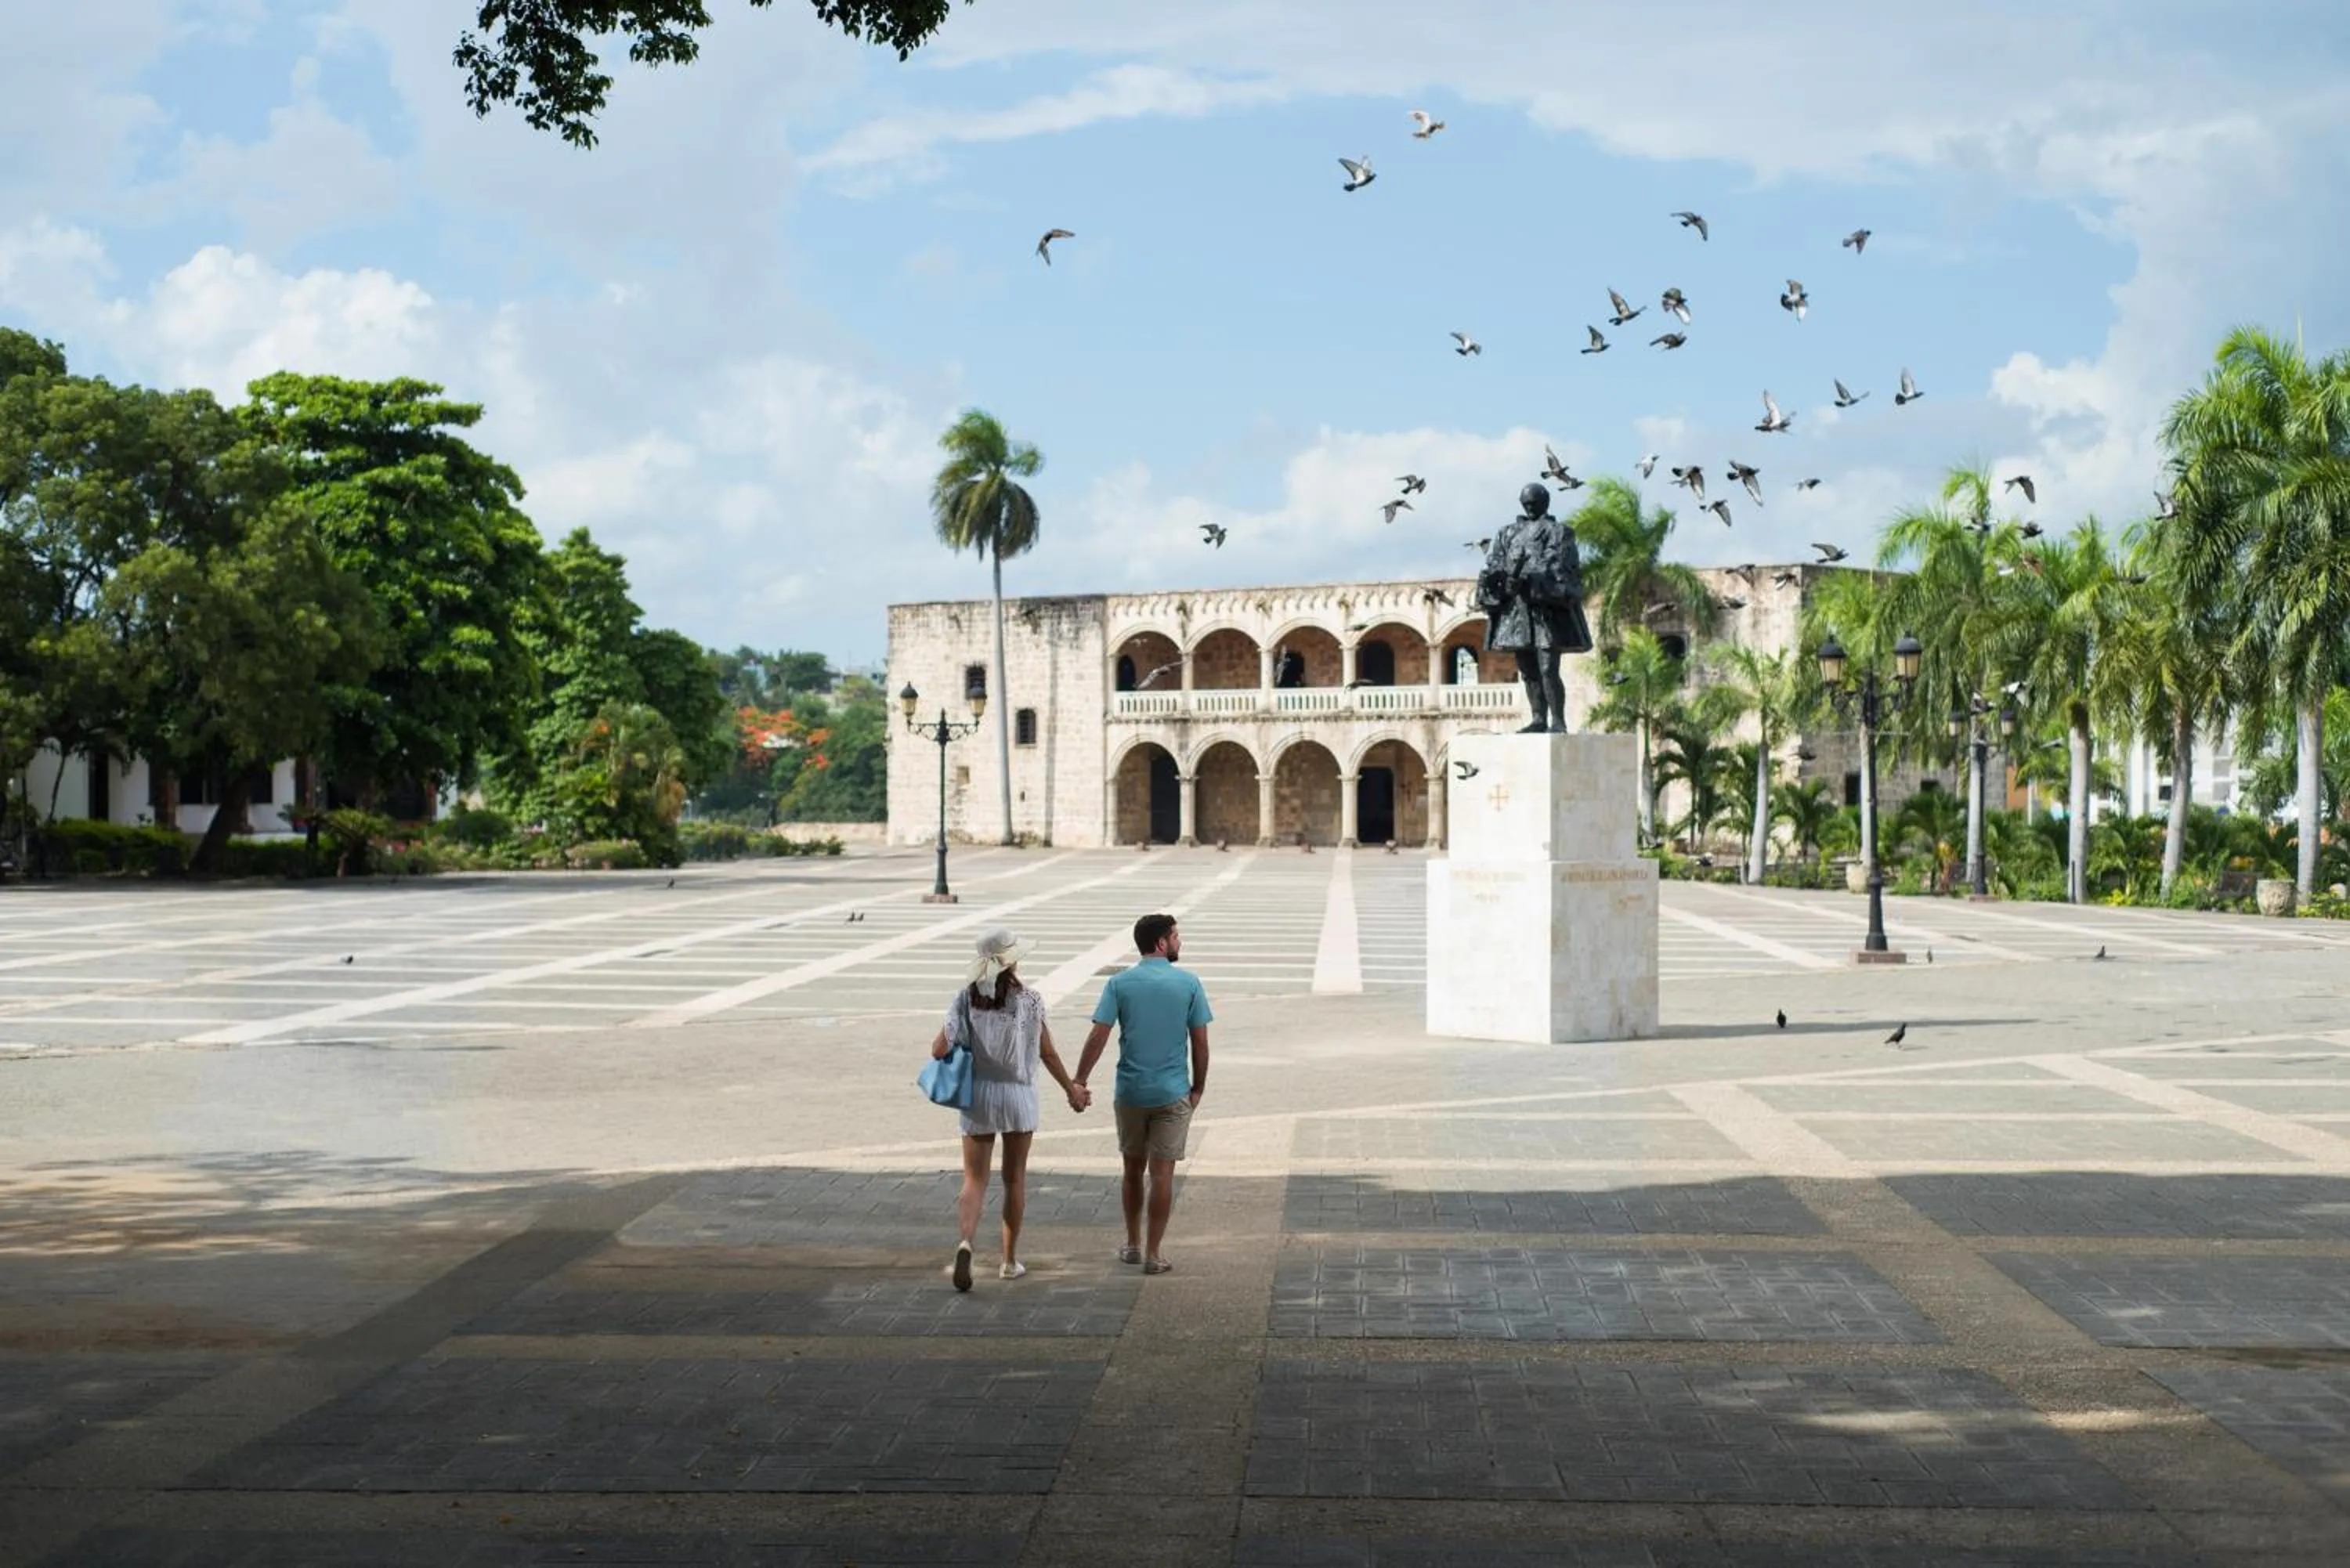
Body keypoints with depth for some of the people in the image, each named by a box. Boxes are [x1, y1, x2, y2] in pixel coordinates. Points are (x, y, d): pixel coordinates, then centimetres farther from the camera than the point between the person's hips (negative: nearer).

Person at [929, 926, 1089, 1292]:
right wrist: (1071, 1089, 11)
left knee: (974, 1179, 5)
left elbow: (939, 1050, -10)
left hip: (977, 1096, 1)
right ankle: (1010, 1260, 22)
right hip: (1018, 1096, 0)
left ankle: (965, 1242, -22)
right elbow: (1048, 1054, -3)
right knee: (1015, 1179, 15)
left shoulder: (965, 1000, -7)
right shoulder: (1029, 1001, -10)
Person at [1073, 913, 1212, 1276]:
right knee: (1162, 1173, 3)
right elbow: (1200, 1042, -3)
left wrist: (1078, 1082, -3)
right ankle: (1154, 1253, 5)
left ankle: (1133, 1245, 27)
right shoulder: (1188, 983, -5)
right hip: (1173, 1093, -2)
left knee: (1133, 1169, 17)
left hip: (1130, 1092, 2)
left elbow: (1099, 1036, -9)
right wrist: (1198, 1088, 9)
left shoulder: (1120, 983, -3)